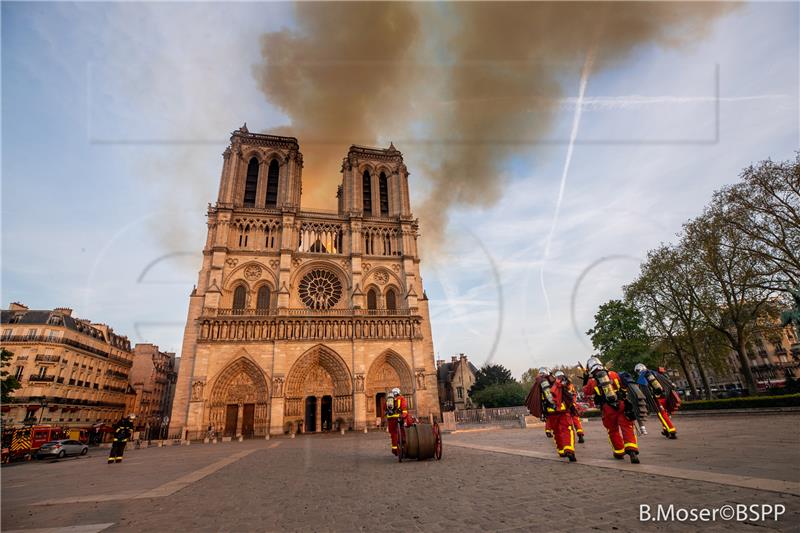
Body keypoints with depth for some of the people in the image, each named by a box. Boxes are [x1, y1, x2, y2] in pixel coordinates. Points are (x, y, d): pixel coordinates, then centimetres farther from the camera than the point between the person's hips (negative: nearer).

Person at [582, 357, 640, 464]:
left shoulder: (591, 381, 1)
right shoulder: (613, 374, 5)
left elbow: (586, 392, 18)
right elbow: (624, 387, 10)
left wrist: (585, 380, 25)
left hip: (607, 408, -1)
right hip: (621, 404, 1)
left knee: (613, 430, 16)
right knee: (627, 428, 1)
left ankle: (619, 452, 24)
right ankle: (632, 450, -16)